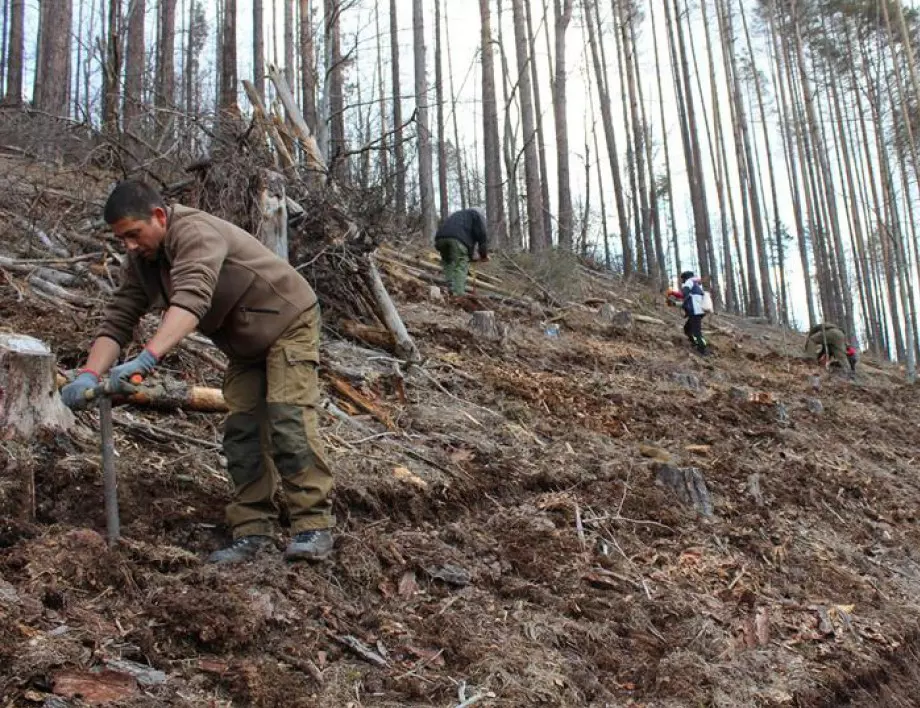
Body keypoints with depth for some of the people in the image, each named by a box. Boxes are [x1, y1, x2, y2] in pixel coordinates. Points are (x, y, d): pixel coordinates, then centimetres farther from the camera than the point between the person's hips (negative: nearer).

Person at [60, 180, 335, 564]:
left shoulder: (196, 232, -29)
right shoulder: (139, 262, -3)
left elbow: (191, 300, -45)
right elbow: (117, 320, -8)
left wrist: (147, 359, -56)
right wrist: (90, 374, -25)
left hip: (288, 322, -8)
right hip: (245, 346, 8)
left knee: (288, 422, -17)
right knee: (241, 432, 0)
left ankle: (314, 527, -13)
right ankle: (253, 532, 3)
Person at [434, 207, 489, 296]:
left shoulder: (457, 215, 43)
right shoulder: (477, 214, 23)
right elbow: (482, 233, 9)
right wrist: (484, 253, 15)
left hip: (441, 236, 6)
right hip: (458, 239, -6)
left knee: (449, 268, 10)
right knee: (460, 269, -9)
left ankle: (451, 293, -1)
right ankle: (458, 295, -20)